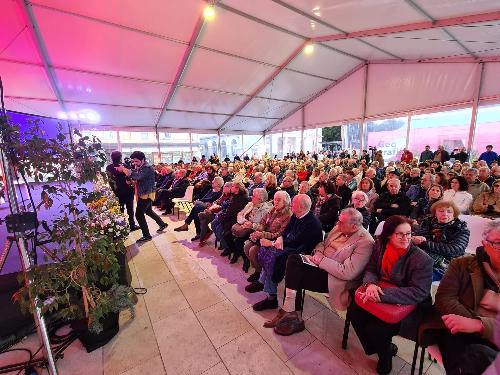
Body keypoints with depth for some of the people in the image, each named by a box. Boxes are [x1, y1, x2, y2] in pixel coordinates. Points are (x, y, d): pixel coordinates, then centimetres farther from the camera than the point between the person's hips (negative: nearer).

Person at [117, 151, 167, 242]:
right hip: (143, 194, 10)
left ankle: (147, 236, 6)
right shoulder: (140, 167, 9)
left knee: (139, 214, -6)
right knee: (149, 211, 24)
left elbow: (137, 176, -34)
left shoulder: (148, 168, -20)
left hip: (147, 194, -10)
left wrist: (123, 169, -32)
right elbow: (136, 179, 7)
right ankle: (162, 224, 40)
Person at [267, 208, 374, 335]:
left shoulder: (365, 242, -18)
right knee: (293, 258, -16)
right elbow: (323, 243, 17)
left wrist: (321, 260, -19)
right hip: (321, 265, 8)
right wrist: (318, 253, -5)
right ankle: (289, 312, -8)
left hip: (333, 278, -8)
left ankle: (290, 312, 1)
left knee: (294, 275, -21)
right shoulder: (339, 228, 4)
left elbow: (347, 273, -23)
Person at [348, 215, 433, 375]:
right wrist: (371, 284, -26)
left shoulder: (423, 260, -22)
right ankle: (378, 348, 20)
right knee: (353, 311, -7)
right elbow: (370, 270, -2)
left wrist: (383, 294, -34)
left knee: (375, 328, -18)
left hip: (409, 307, -5)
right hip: (380, 296, 5)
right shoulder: (380, 246, -9)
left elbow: (418, 293, -25)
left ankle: (385, 354, 19)